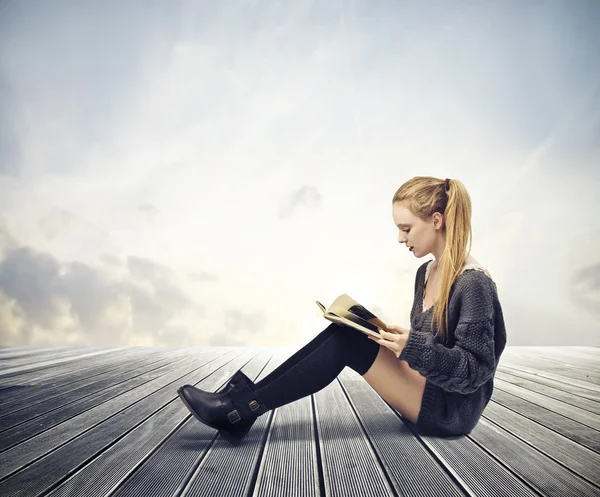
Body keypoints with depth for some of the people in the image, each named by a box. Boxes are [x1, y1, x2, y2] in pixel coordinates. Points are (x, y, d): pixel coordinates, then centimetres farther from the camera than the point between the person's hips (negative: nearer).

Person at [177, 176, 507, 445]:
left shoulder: (474, 283, -18)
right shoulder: (427, 272, 8)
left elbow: (476, 369, -19)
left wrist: (413, 347, -30)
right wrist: (396, 337, -2)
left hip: (452, 410, -8)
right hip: (426, 394, 8)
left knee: (348, 341, -23)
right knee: (344, 332, -11)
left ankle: (242, 408, -16)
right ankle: (241, 406, -11)